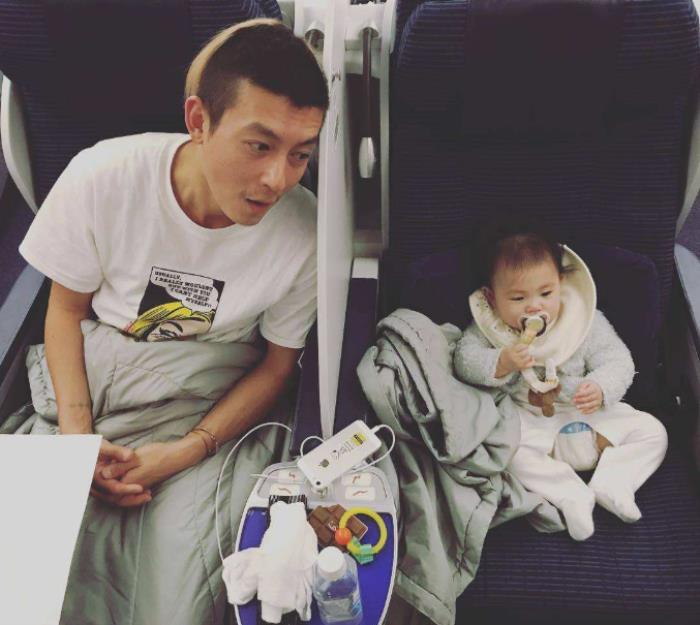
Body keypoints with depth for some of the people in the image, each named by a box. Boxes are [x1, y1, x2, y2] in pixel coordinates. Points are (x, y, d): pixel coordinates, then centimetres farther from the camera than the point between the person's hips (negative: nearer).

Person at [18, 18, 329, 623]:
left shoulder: (302, 231, -21)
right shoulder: (102, 179, -20)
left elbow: (278, 364, -7)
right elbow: (67, 308, -4)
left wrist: (187, 452, -18)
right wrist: (76, 433, -17)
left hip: (213, 411, 0)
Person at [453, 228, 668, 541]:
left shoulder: (586, 321, -7)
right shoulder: (489, 326, -6)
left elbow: (618, 362, -8)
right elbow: (465, 360, -11)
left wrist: (600, 389, -30)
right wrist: (502, 363, -30)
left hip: (587, 416, 2)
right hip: (525, 421, -1)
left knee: (651, 431, -10)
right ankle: (571, 495, -28)